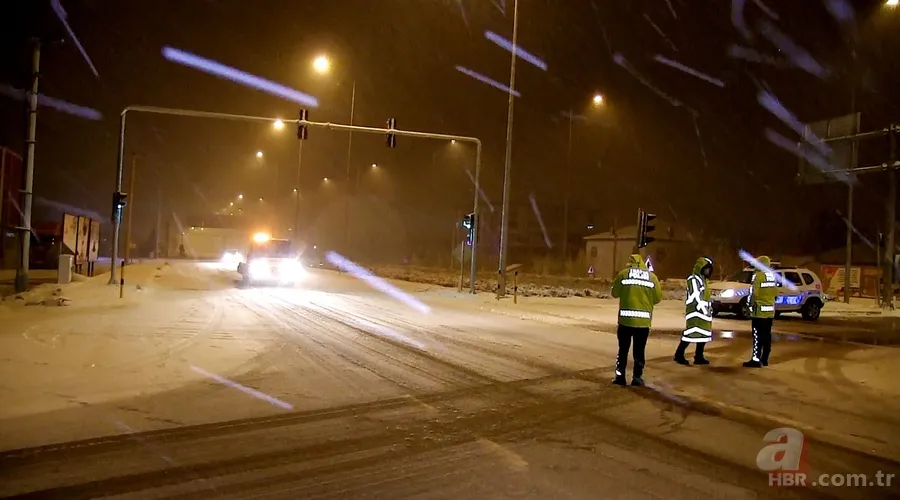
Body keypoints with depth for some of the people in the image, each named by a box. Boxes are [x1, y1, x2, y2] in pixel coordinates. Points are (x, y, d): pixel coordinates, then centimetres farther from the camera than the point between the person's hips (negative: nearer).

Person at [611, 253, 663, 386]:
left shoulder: (623, 273, -1)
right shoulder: (652, 276, 3)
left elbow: (615, 293, 4)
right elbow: (658, 297, 5)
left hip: (625, 318, -1)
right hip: (644, 319, 1)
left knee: (623, 349, 10)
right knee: (639, 350, 9)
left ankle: (619, 376, 9)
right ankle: (637, 377, 10)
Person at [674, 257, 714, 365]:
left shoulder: (702, 279, 19)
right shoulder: (694, 279, -12)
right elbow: (696, 297, -19)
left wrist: (709, 309, 11)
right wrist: (704, 310, -20)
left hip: (703, 312, 10)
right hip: (696, 312, -10)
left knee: (703, 335, 9)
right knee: (691, 334, -12)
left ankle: (699, 357, 13)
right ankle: (679, 355, -6)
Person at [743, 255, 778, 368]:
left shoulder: (758, 275, -14)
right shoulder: (773, 276, 11)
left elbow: (754, 293, -15)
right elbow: (775, 292, 12)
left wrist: (750, 303, -1)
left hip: (760, 309, -8)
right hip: (770, 309, 8)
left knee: (758, 336, -7)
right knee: (766, 335, 11)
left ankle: (756, 360, -8)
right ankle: (764, 359, 15)